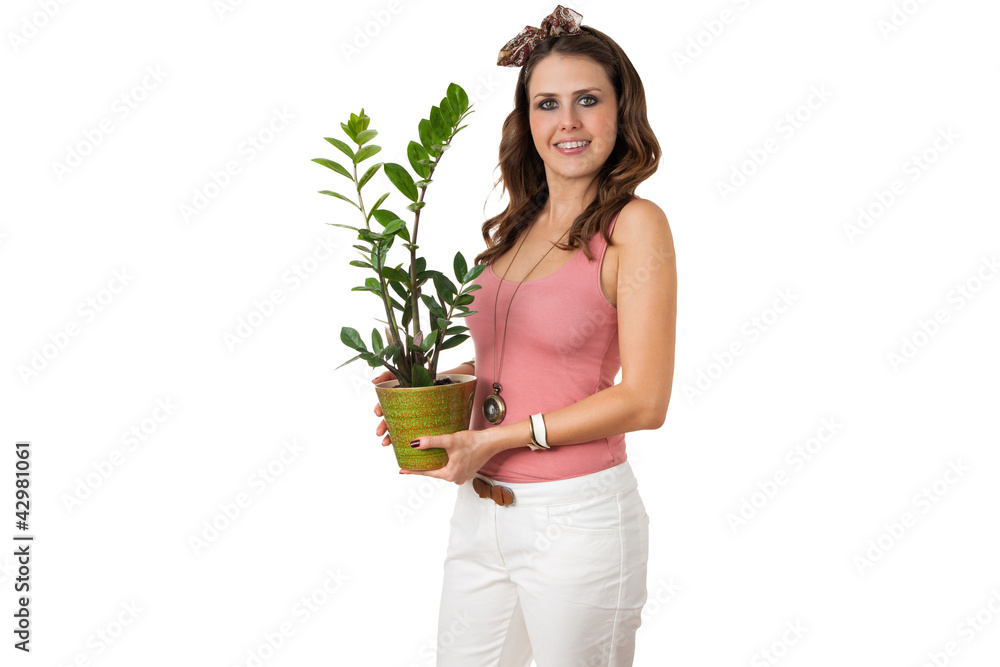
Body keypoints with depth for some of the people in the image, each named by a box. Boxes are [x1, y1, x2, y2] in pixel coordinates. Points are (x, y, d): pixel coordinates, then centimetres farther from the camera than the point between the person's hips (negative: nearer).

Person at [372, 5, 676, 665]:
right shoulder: (515, 227, 10)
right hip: (480, 510, 7)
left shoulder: (635, 225, -11)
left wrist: (497, 438, -15)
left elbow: (644, 401, -15)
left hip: (575, 516, -6)